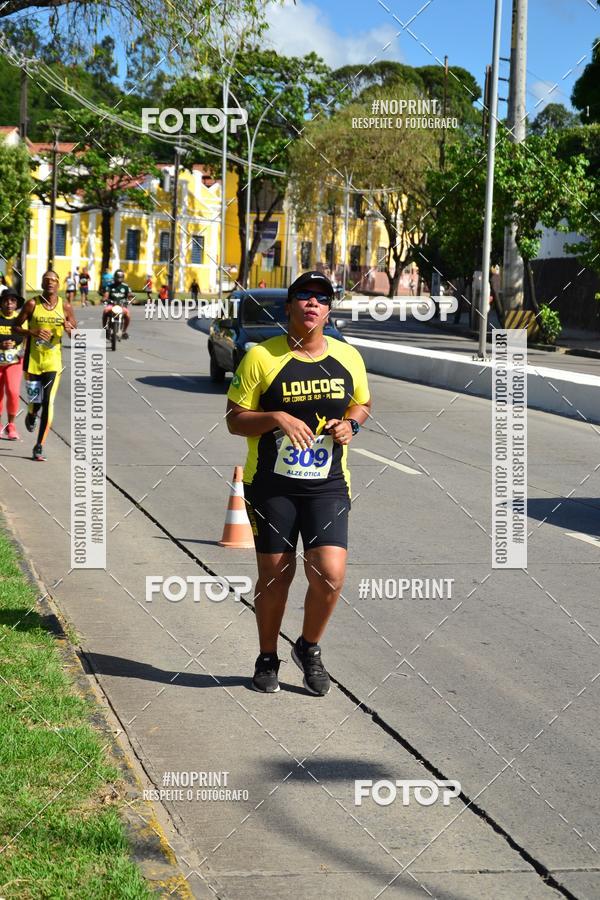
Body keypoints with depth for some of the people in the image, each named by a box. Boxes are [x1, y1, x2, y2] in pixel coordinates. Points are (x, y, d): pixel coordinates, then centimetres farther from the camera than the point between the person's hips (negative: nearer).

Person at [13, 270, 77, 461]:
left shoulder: (65, 307, -1)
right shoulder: (32, 304, -5)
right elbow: (16, 327, -1)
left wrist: (70, 330, -16)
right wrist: (33, 332, -20)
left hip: (53, 361, 0)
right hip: (33, 360, 0)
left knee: (48, 402, -9)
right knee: (35, 401, 7)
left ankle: (40, 446, -3)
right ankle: (31, 415, 47)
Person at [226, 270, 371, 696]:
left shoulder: (348, 357, 4)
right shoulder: (261, 357, -6)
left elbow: (362, 403, 21)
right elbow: (235, 419, -4)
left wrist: (350, 423, -1)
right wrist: (277, 418, -21)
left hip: (328, 485, 2)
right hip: (271, 485, -2)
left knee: (330, 574, -10)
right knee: (275, 574, 5)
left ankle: (309, 648, 17)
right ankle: (268, 658, 28)